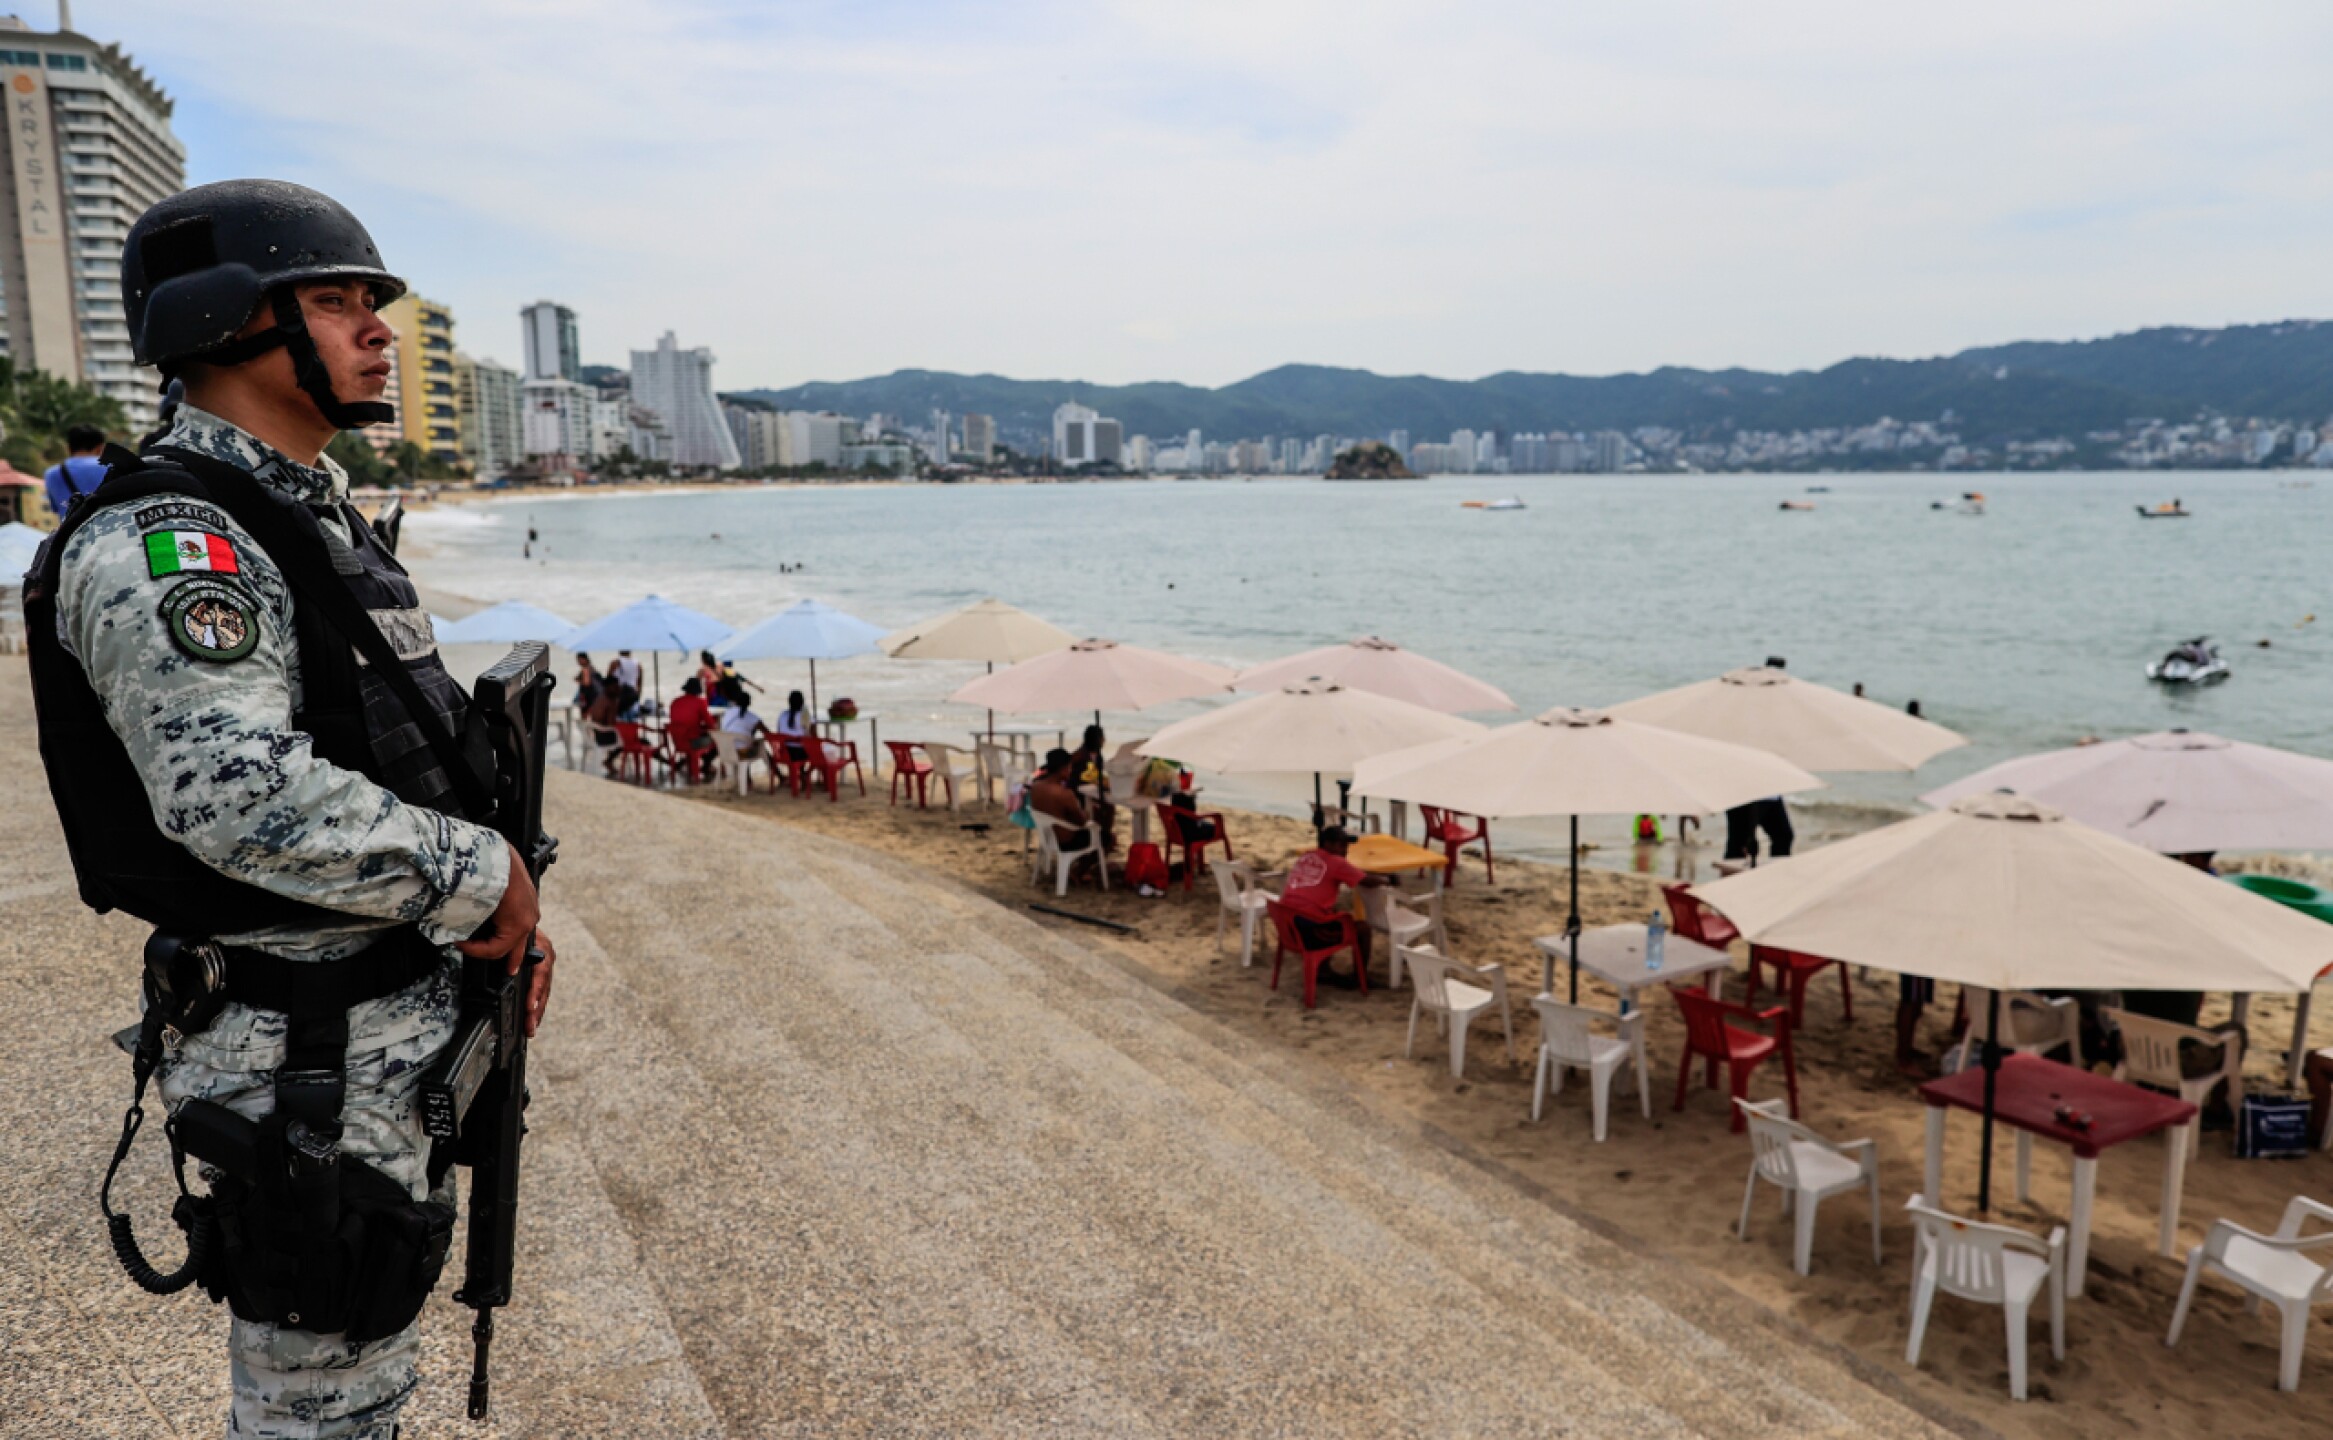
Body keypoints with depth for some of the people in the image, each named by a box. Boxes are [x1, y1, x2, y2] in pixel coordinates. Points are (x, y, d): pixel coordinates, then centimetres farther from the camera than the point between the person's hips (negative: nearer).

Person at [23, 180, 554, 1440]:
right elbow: (242, 798, -31)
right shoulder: (164, 535, -18)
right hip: (305, 1058, -9)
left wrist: (502, 905, 11)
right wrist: (479, 876, -21)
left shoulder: (317, 518, 13)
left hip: (400, 1025, 9)